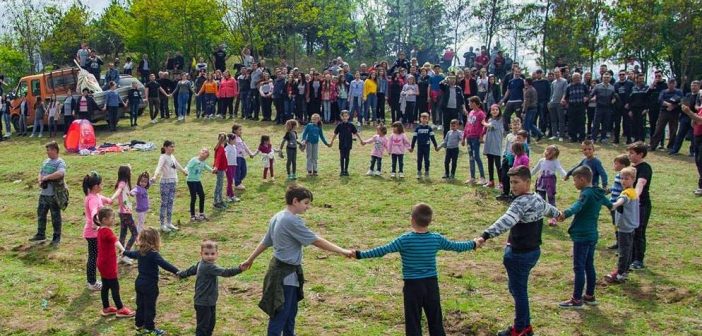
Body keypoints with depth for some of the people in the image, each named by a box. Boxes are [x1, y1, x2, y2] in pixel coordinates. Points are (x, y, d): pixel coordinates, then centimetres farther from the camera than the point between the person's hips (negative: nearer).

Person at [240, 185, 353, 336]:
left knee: (291, 311, 19)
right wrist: (342, 251, -17)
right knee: (280, 314, -2)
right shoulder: (292, 221, -21)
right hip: (285, 273, -10)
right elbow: (316, 240, -21)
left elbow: (265, 242, 16)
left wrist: (250, 260, 25)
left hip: (283, 269, 10)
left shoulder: (277, 217, 8)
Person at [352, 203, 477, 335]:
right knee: (436, 322, 14)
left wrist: (360, 254, -17)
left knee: (413, 324, 3)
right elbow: (456, 246, 12)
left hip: (412, 286, -4)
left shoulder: (405, 240, -14)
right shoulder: (437, 239, -2)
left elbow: (383, 250, -19)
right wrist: (473, 244, 30)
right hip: (431, 285, 4)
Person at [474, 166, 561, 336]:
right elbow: (548, 208, 30)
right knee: (517, 288, 21)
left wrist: (485, 236, -51)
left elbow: (506, 222, -40)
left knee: (518, 291, 5)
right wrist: (557, 214, 54)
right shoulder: (538, 199, 7)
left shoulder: (521, 203, -24)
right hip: (533, 251, 10)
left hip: (520, 254, -10)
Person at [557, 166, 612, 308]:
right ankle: (590, 296, 24)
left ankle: (577, 299, 2)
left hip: (582, 236, -9)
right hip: (592, 236, 9)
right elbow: (609, 204, 33)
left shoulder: (587, 193, -16)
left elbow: (578, 205, -38)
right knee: (589, 267, 16)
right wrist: (612, 205, 57)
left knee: (579, 268, -3)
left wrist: (566, 213, -56)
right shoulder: (598, 193, 11)